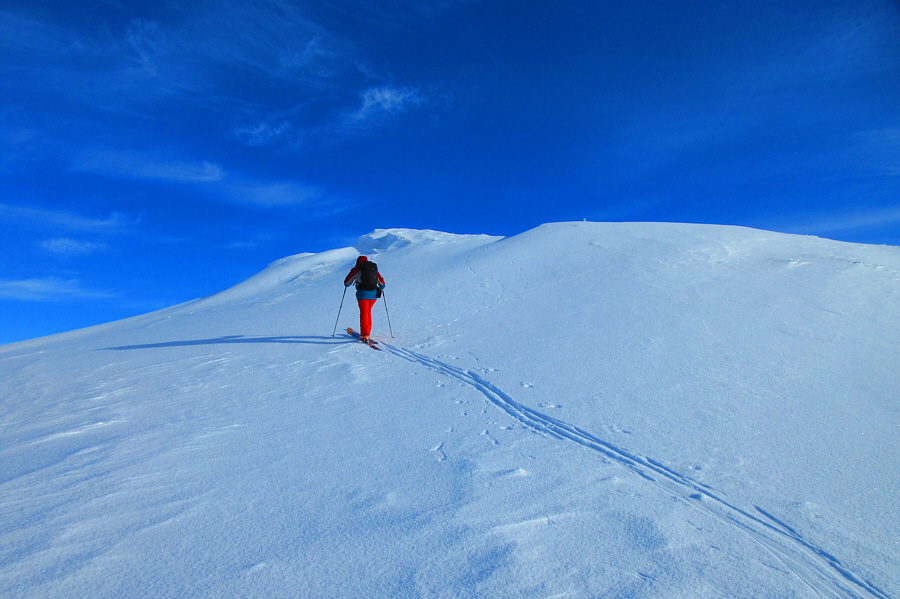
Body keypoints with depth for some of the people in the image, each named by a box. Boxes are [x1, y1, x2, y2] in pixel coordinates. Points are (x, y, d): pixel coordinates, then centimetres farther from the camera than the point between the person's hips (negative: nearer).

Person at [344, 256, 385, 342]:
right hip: (374, 294, 4)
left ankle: (365, 335, -13)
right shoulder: (374, 268, 17)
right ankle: (367, 332, 22)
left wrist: (346, 285, 38)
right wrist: (381, 288, 46)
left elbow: (347, 282, 14)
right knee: (368, 312, 19)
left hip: (363, 293, -4)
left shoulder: (356, 269, 6)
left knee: (364, 313, -3)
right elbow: (382, 283, 24)